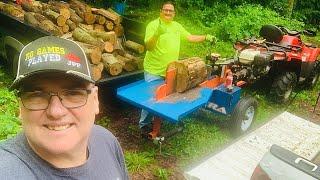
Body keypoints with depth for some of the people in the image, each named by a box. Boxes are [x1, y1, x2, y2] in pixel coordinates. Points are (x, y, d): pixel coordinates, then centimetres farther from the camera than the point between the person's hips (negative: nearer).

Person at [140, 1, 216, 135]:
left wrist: (206, 37, 3)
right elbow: (148, 47, -21)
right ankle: (144, 125, 13)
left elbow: (190, 37, 15)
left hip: (171, 70, 6)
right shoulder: (153, 25, -12)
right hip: (154, 71, -6)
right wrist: (157, 34, -38)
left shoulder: (177, 26, 7)